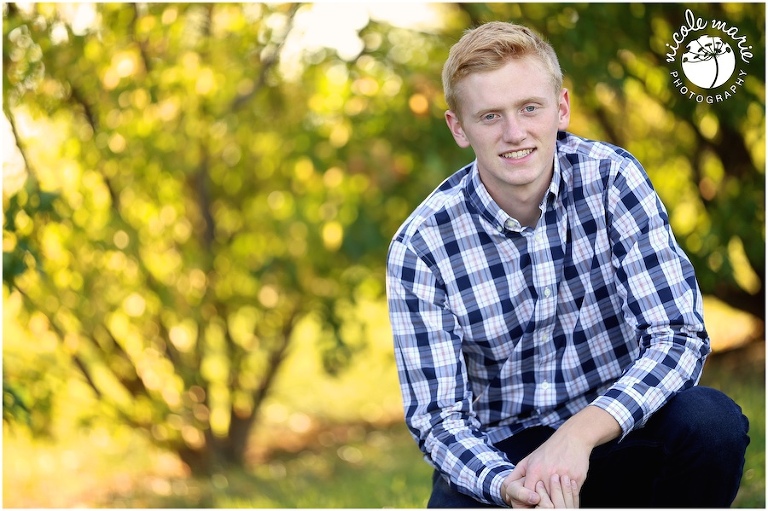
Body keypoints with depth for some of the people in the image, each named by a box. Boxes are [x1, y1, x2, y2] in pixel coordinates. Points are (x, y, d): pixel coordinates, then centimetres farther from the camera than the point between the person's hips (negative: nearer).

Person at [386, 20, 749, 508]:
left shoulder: (612, 179, -11)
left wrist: (582, 432, -32)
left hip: (613, 435, 1)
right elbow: (438, 415, -10)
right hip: (501, 455, -1)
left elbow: (680, 335, -16)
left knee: (713, 422, -29)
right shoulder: (420, 248, -12)